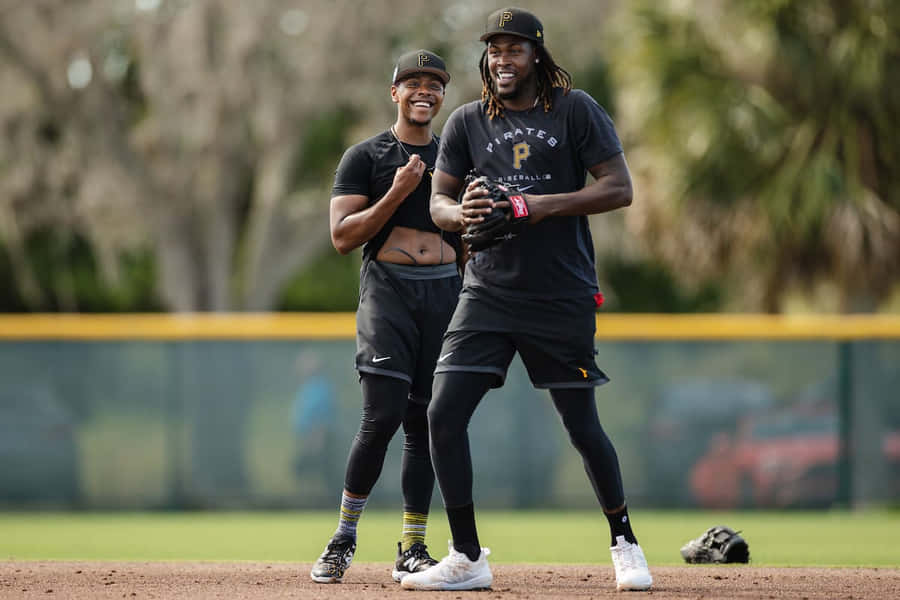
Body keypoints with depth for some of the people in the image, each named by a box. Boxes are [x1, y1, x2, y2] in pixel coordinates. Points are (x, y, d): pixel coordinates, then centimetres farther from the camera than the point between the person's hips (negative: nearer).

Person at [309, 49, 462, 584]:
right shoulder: (365, 157, 5)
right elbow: (343, 237, -5)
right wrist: (397, 193, -13)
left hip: (446, 293, 3)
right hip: (387, 291, -3)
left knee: (425, 422, 1)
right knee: (383, 415, -16)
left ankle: (412, 550, 6)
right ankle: (344, 539, -3)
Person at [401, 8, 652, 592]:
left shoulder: (576, 110, -2)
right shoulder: (467, 122, 8)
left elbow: (620, 188, -6)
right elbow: (438, 203, 9)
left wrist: (547, 205, -18)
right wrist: (461, 212, -15)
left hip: (563, 297, -3)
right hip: (487, 295, 3)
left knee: (583, 426, 1)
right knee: (444, 413, -9)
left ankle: (625, 542, 24)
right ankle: (467, 560, 0)